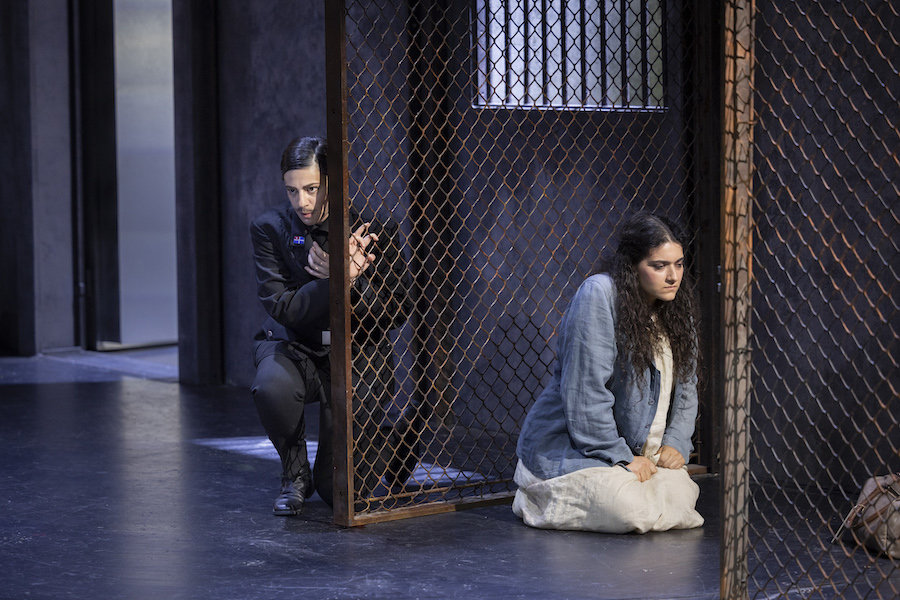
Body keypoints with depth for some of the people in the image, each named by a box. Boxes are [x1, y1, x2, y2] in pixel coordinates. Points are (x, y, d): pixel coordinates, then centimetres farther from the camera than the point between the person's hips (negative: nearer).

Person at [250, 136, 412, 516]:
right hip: (294, 348, 1)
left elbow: (398, 311, -8)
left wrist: (352, 279, -25)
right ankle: (295, 475, -6)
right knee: (271, 388, -38)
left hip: (358, 355, 0)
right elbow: (283, 308, -16)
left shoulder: (374, 229, -10)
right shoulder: (270, 229, -8)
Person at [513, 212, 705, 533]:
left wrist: (675, 443, -1)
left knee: (681, 494, -16)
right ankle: (546, 497, 0)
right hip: (567, 448, -8)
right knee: (630, 509, -29)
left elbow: (685, 386, 16)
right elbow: (586, 392, -21)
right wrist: (621, 458, -20)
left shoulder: (675, 308, 7)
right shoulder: (599, 294, -18)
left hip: (635, 451, 8)